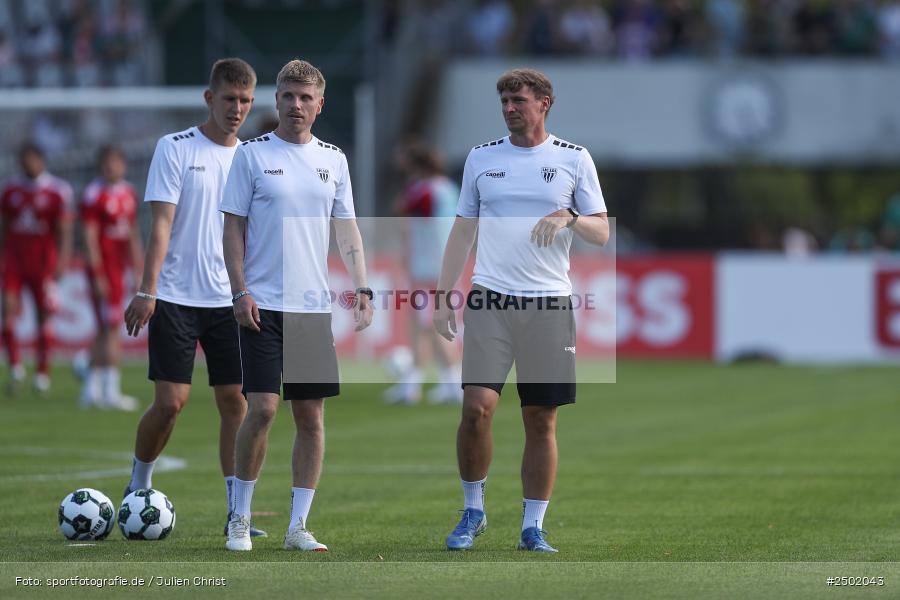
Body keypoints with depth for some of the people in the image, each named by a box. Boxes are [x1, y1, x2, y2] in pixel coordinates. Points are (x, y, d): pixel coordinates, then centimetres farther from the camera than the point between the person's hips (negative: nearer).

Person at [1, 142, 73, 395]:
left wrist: (61, 261, -13)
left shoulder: (57, 191, -3)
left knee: (44, 315, 3)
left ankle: (43, 374, 12)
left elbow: (64, 231, -3)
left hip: (43, 263, -2)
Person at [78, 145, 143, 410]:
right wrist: (98, 276, -17)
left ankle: (91, 388, 18)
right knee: (111, 328, -8)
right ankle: (111, 390, -5)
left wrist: (138, 271, 19)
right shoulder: (94, 195, -12)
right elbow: (90, 238, -14)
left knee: (105, 330, 12)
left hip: (119, 266, 8)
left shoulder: (128, 193, 14)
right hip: (102, 266, -8)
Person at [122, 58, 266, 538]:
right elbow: (161, 224, -9)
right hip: (176, 298, -4)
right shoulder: (175, 148, -3)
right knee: (170, 401, -8)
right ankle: (138, 487, 15)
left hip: (230, 300, 4)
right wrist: (147, 291, -16)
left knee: (235, 401, -1)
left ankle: (237, 511, 3)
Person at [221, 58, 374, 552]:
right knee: (262, 408, -11)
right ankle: (240, 518, 2)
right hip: (263, 304, -4)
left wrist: (362, 291, 2)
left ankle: (298, 526, 7)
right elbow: (233, 228, 0)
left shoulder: (333, 160, 11)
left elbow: (347, 230, 13)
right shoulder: (252, 155, 1)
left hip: (314, 307, 4)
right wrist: (240, 292, -9)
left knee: (312, 415, 2)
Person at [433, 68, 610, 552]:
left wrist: (569, 218, -16)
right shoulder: (481, 158, 10)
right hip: (490, 299, 0)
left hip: (549, 303, 0)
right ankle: (473, 512, 5)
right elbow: (462, 231, 14)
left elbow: (602, 232, 5)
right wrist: (444, 295, 8)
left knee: (541, 420, 2)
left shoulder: (574, 159, 6)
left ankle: (532, 527, 9)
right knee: (477, 407, -12)